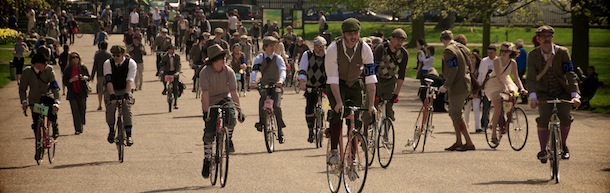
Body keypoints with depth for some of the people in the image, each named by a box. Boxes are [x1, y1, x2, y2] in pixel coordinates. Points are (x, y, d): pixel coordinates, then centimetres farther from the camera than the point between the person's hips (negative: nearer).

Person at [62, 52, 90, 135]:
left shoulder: (83, 68, 3)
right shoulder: (67, 70, 0)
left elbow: (88, 77, 13)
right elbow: (64, 81, -1)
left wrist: (85, 78, -10)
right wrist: (72, 80, -17)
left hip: (82, 92, 1)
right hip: (72, 93, -1)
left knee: (82, 110, 1)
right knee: (75, 112, -6)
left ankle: (81, 127, 21)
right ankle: (77, 129, -5)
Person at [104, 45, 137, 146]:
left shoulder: (131, 63, -16)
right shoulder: (108, 63, -15)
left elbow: (130, 80, -26)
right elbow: (109, 80, -25)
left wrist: (126, 94, -40)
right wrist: (112, 95, -38)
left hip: (125, 90, 0)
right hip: (111, 91, 0)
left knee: (127, 109, -19)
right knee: (110, 109, -19)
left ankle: (129, 135, -16)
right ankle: (111, 131, 5)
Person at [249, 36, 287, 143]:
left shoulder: (278, 58, -5)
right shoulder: (260, 58, -2)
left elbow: (283, 70, -21)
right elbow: (254, 70, -15)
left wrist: (281, 80, -42)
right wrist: (253, 81, -35)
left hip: (276, 86, -1)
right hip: (264, 85, 1)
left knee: (277, 107, -16)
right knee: (262, 99, -30)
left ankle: (280, 132, -7)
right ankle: (261, 122, -12)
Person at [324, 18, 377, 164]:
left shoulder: (365, 49, -22)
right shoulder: (333, 49, -27)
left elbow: (370, 79, -23)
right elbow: (332, 79, -27)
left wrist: (371, 105, -28)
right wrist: (339, 102, -35)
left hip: (355, 85, 2)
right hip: (337, 85, -2)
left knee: (356, 120, -6)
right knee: (338, 113, -25)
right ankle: (333, 151, -21)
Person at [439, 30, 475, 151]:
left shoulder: (449, 51, -14)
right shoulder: (462, 48, 13)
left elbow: (453, 70, -22)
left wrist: (446, 86, -16)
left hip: (457, 87, -9)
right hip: (465, 85, 9)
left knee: (456, 116, -5)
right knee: (453, 114, 17)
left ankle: (469, 143, -6)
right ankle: (458, 142, 19)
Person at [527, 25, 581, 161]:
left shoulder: (562, 52, -11)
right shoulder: (533, 55, -9)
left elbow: (571, 74, -15)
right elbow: (531, 77, -16)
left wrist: (575, 95, -27)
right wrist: (533, 96, -33)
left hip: (562, 92, 0)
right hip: (544, 93, 0)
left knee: (565, 117, -18)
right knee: (543, 118, -22)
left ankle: (563, 145, 9)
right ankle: (543, 150, -9)